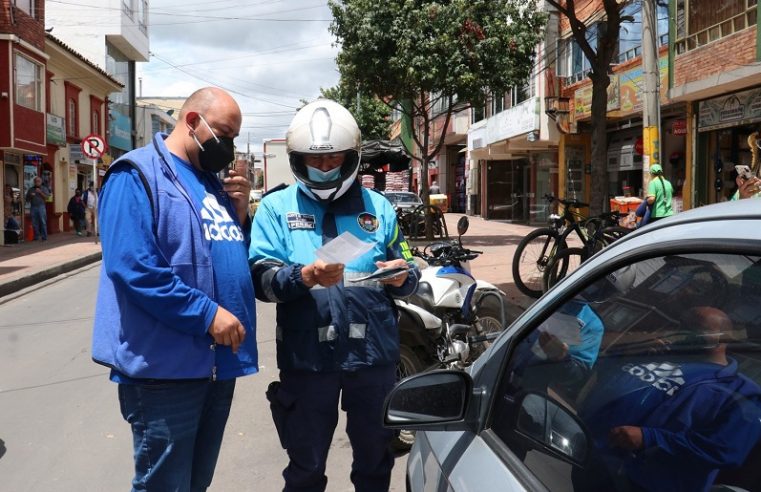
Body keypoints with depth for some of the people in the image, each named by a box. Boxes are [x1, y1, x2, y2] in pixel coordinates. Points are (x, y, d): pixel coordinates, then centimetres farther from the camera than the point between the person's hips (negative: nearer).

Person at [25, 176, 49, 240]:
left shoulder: (44, 188, 10)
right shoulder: (31, 189, 18)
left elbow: (46, 197, -1)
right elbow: (27, 199, 19)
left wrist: (40, 192, -11)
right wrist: (30, 196, 0)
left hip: (41, 207, -3)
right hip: (33, 207, 3)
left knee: (43, 222, -10)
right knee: (34, 223, -1)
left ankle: (44, 237, -10)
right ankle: (36, 237, 3)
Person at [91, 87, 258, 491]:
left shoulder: (213, 181, 15)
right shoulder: (137, 175, -10)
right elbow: (133, 267, -22)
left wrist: (240, 213, 2)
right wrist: (206, 313, -23)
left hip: (219, 360, 8)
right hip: (166, 366, -8)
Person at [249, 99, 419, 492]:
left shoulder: (378, 207, 8)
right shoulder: (276, 207, 1)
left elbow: (407, 276, 11)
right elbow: (261, 278, -10)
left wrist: (404, 276, -13)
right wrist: (304, 277, -29)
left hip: (374, 355, 2)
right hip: (306, 358, -2)